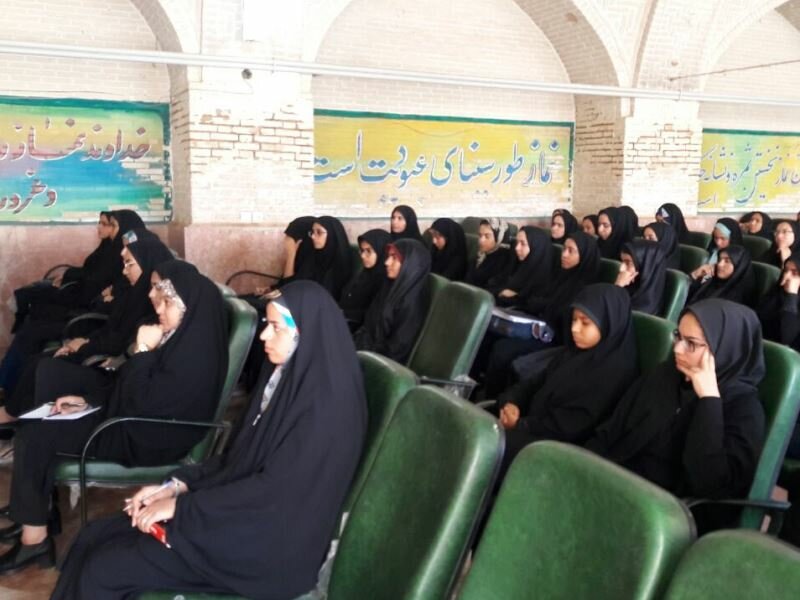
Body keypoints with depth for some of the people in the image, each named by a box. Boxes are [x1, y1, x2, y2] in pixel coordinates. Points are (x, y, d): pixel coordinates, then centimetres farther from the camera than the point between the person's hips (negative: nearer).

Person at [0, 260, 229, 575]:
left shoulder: (194, 353, -29)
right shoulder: (182, 335, 2)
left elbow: (142, 402, -28)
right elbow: (133, 385, 11)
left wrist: (142, 350, -22)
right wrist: (89, 400, 4)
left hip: (150, 437, -11)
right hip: (138, 411, 11)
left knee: (35, 436, -14)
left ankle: (35, 538, -2)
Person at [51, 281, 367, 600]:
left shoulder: (326, 401, -22)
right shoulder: (285, 374, 6)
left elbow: (275, 490, -23)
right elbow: (240, 454, 11)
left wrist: (180, 506, -17)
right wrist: (176, 485, -1)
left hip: (269, 541, -8)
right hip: (241, 509, 8)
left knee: (103, 571, -11)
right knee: (93, 540, 2)